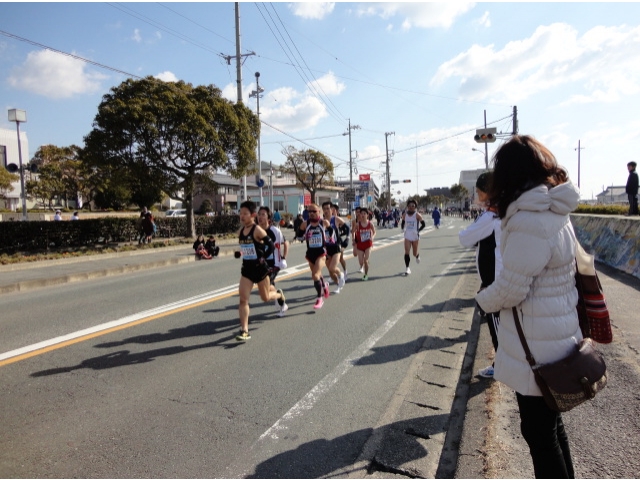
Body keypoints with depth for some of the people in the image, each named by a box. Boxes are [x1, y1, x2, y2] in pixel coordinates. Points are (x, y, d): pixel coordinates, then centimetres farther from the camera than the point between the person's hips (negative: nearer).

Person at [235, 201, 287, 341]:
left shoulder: (257, 230, -16)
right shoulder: (240, 231, 5)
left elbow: (271, 245, -17)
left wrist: (263, 258, -18)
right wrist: (240, 253, 5)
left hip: (260, 268, -5)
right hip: (246, 268, 5)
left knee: (265, 297, 13)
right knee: (243, 299, -7)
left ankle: (279, 295, 49)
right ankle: (244, 331, -3)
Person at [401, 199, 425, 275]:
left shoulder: (417, 215, -9)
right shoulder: (404, 215, 2)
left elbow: (423, 224, -3)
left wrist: (418, 230, -13)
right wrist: (403, 227, -1)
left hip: (415, 237, -2)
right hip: (407, 237, 2)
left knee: (415, 253, 10)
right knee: (406, 253, -11)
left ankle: (417, 256, 47)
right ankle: (407, 268, -6)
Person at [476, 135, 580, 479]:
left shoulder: (529, 221, -25)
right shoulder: (555, 211, 5)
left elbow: (510, 289, -21)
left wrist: (483, 299, -2)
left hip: (536, 346, -9)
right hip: (558, 334, 9)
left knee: (539, 432, 10)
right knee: (550, 424, 26)